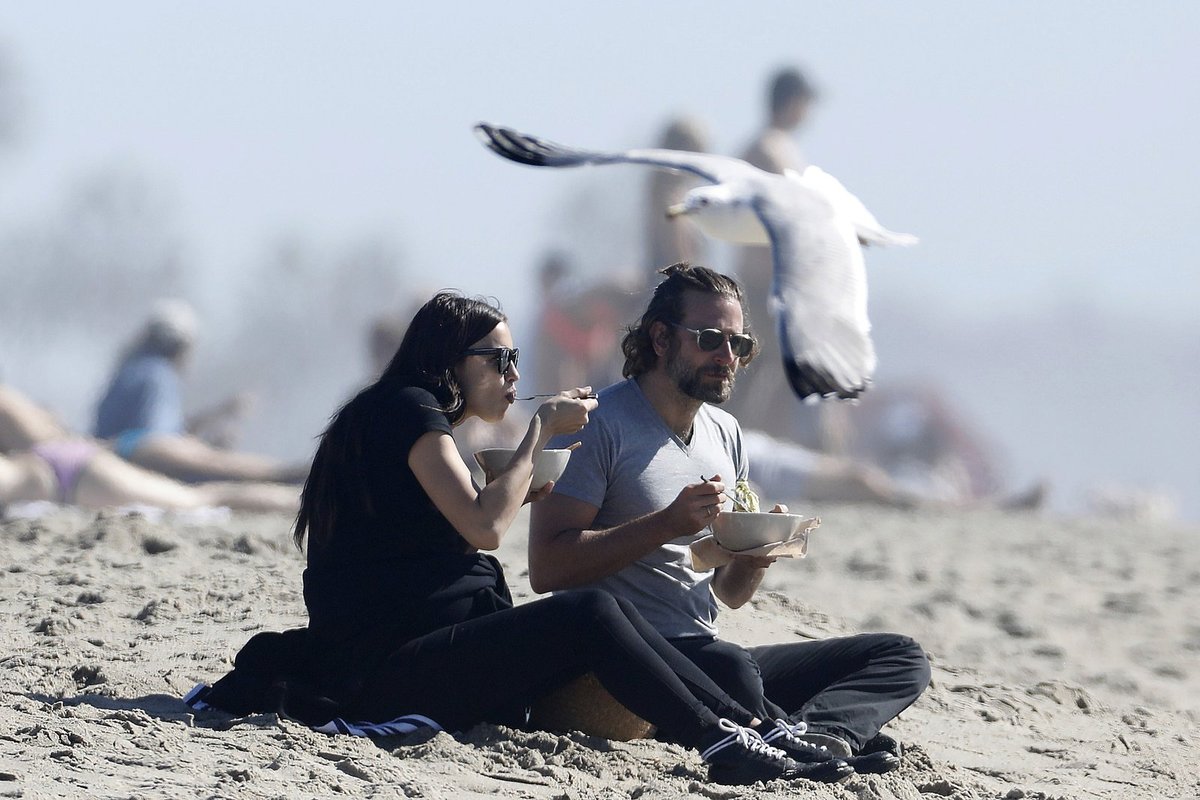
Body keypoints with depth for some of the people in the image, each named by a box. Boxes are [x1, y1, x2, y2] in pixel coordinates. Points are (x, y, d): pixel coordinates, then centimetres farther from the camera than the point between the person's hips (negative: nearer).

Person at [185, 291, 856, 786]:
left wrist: (519, 494, 16)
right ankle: (728, 745, -26)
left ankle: (757, 731, -15)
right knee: (590, 614, -22)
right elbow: (484, 528, -15)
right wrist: (541, 431, -6)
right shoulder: (409, 409, -6)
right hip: (391, 667, -10)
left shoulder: (402, 416, 24)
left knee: (610, 612, -3)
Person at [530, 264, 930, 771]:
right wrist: (667, 525, -20)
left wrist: (754, 557, -1)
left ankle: (816, 732, -33)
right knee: (728, 666, -41)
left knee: (901, 658, -5)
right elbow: (546, 568, -16)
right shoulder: (601, 424, -5)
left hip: (702, 657, 8)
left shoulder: (724, 432, 19)